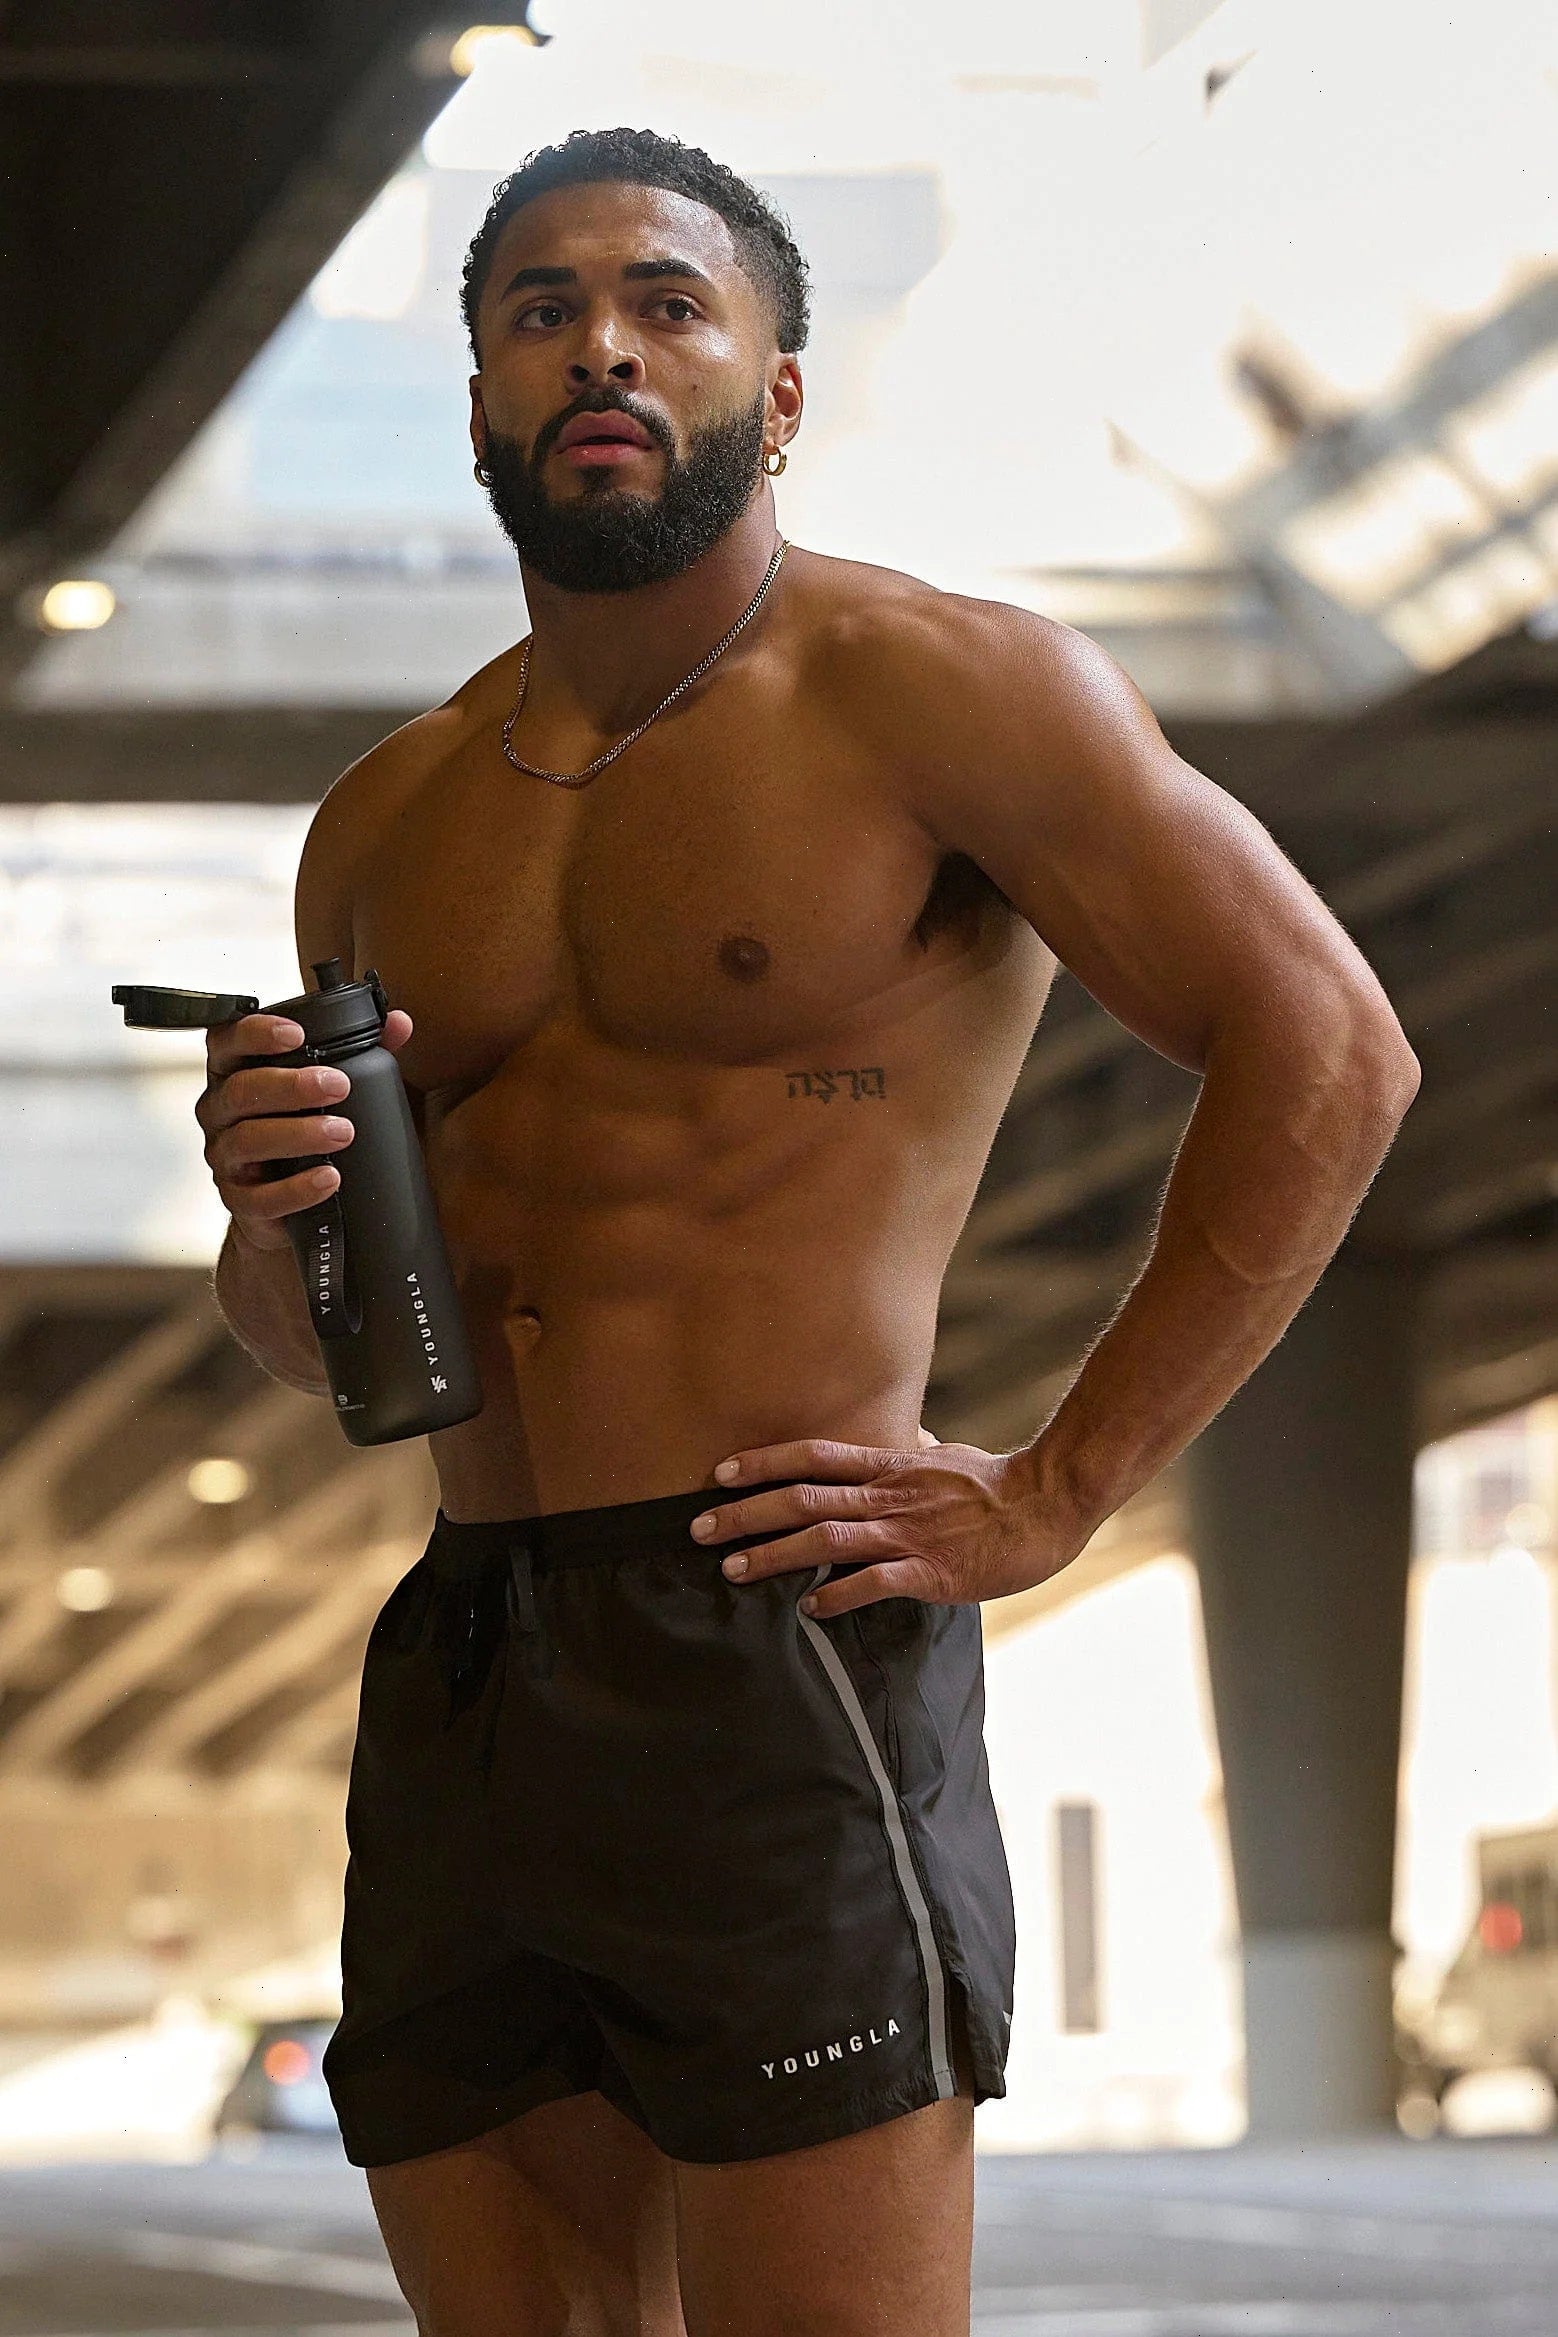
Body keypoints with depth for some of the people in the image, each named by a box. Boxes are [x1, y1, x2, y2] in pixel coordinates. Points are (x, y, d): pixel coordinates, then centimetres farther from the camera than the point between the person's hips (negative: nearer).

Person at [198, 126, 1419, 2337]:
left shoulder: (936, 687, -1)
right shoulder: (386, 825, 18)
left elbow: (1328, 1055, -6)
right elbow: (306, 1343, 25)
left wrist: (1052, 1494, -9)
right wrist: (274, 1214, 0)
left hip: (777, 1657, -6)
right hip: (455, 1686, 6)